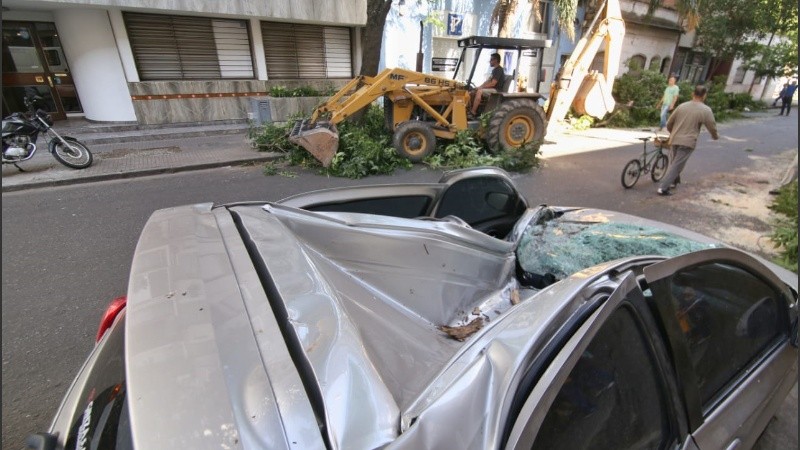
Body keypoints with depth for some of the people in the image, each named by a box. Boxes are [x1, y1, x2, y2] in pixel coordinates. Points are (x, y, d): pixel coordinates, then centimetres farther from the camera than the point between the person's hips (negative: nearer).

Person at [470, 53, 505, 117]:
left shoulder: (499, 70, -15)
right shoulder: (495, 69, 17)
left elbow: (492, 83, -22)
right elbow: (488, 81, 17)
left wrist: (481, 87, -16)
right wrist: (480, 87, 2)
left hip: (497, 90, -10)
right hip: (492, 88, 10)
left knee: (479, 91, -28)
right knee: (475, 90, 3)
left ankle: (473, 112, -29)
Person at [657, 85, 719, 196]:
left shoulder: (681, 106, 8)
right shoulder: (705, 110, -5)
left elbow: (669, 123, 13)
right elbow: (712, 127, 0)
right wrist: (715, 136, 21)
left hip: (674, 140, 5)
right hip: (687, 142, -5)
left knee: (674, 162, 22)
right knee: (677, 165, -4)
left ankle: (672, 182, 32)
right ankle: (663, 188, -11)